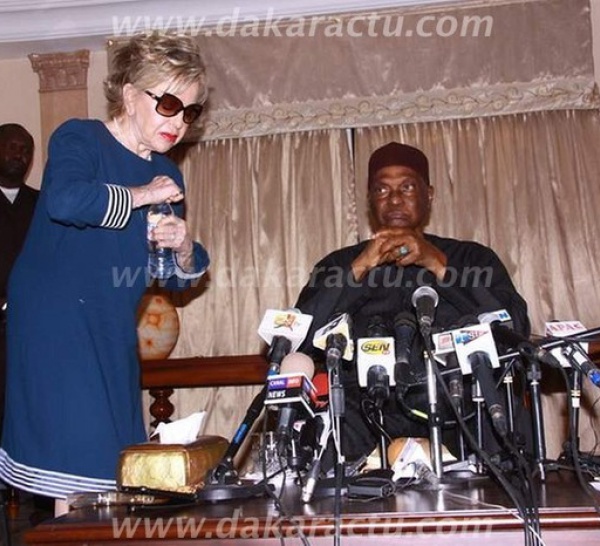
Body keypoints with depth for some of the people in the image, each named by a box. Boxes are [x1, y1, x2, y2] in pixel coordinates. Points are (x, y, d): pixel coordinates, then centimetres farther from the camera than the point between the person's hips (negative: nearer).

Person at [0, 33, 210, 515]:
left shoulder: (167, 176, 13)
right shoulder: (79, 139, -5)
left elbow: (176, 279, 17)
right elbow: (64, 200, -30)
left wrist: (185, 251, -6)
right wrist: (140, 196, -16)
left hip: (113, 333, 7)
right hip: (55, 321, -7)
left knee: (115, 470, 8)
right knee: (77, 460, -10)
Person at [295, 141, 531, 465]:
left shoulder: (472, 258, 18)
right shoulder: (338, 266, 19)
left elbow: (516, 330, 0)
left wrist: (438, 265, -5)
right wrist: (360, 268, -4)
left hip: (454, 411, 1)